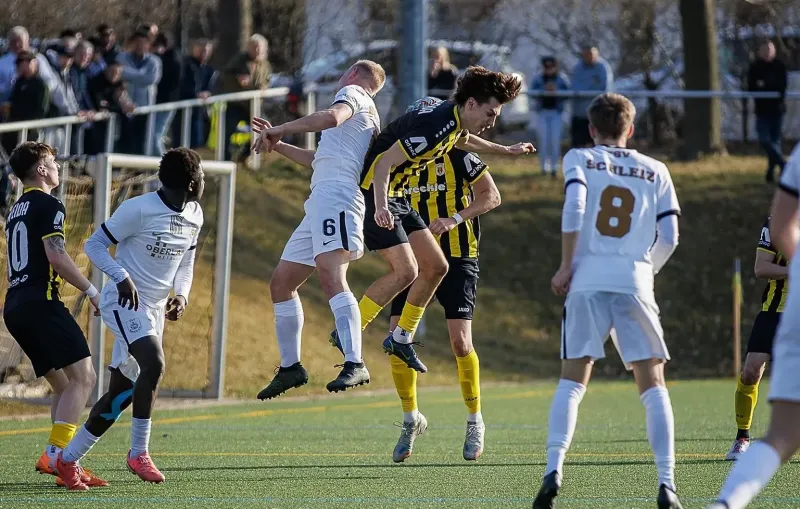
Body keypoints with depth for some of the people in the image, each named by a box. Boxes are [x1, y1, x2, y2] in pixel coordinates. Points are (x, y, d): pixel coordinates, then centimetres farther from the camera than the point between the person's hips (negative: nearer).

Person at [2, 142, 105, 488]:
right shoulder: (49, 206, -5)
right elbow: (56, 256, -16)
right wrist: (91, 291, -10)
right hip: (41, 303, -10)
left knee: (64, 385, 11)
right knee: (83, 376, -14)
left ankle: (59, 460, -1)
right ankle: (56, 453, -27)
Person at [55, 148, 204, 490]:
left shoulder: (194, 216, 6)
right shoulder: (138, 209, -17)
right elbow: (93, 245, -9)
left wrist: (182, 295, -1)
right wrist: (122, 277, -24)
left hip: (155, 308, 8)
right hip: (124, 303, -8)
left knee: (122, 392, 7)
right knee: (154, 363, -30)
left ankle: (68, 460, 18)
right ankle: (138, 453, -21)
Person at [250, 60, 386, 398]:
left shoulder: (353, 92, 6)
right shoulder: (367, 117, 34)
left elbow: (331, 117, -18)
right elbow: (319, 160, 44)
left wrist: (280, 129, -10)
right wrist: (278, 145, 42)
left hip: (335, 196, -10)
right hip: (320, 204, 10)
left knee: (330, 275, -27)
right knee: (281, 283, 13)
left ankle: (354, 363, -40)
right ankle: (290, 367, 19)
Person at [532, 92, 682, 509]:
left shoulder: (579, 159, 10)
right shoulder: (655, 171, 15)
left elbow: (573, 207, -8)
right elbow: (669, 237, 9)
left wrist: (565, 266, -1)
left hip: (588, 279, 0)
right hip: (635, 280, 0)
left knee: (572, 382, 7)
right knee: (652, 386, 4)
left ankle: (554, 469, -10)